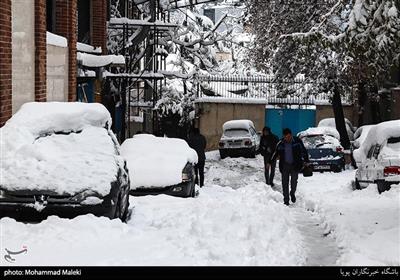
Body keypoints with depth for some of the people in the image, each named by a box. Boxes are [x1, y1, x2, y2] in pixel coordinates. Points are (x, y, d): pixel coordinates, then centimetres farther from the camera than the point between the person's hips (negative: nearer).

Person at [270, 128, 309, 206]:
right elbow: (276, 153, 13)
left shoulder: (297, 141, -5)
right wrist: (270, 162, 14)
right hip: (284, 165, 1)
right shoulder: (281, 143, 1)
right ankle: (286, 200, 8)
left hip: (295, 165, -1)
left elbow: (304, 151, 1)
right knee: (285, 183, 0)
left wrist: (306, 161, -6)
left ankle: (292, 193, 28)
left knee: (294, 181, -3)